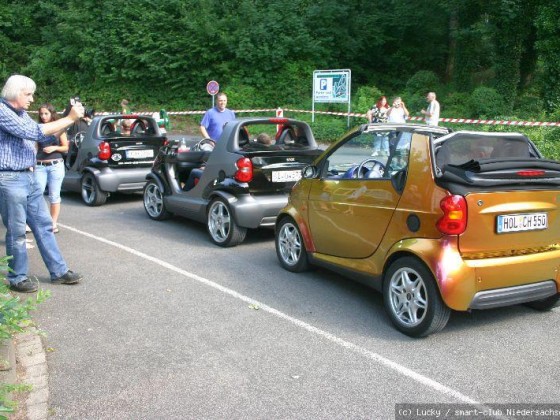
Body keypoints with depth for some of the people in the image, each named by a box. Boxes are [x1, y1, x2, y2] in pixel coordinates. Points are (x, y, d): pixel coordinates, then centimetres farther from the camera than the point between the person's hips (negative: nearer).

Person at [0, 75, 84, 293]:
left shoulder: (22, 113, 14)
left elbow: (44, 135, 18)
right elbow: (35, 132, -21)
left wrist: (71, 118, 4)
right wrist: (70, 119, -17)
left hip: (29, 177, 9)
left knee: (44, 225, 11)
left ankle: (59, 271, 18)